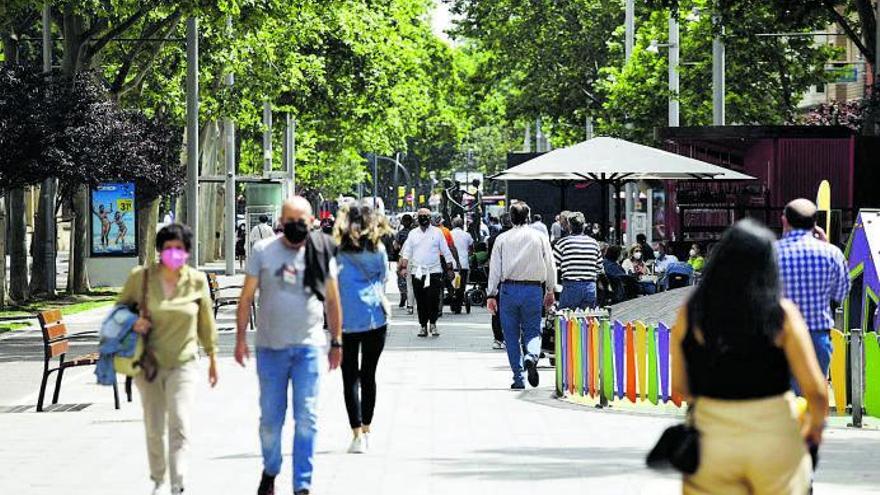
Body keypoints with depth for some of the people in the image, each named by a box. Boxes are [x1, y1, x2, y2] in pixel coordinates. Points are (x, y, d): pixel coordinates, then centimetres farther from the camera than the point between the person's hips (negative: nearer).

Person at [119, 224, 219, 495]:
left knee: (180, 426, -16)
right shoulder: (141, 277, -6)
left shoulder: (197, 281, -4)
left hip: (184, 363, -1)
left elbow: (206, 322, 9)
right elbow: (121, 307, 10)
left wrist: (212, 359, 15)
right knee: (154, 428, 12)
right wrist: (133, 322, -13)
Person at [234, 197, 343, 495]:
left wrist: (336, 342, 9)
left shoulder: (321, 253, 2)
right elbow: (246, 297, 4)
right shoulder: (263, 252, 0)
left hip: (309, 347, 0)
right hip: (270, 347, 0)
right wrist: (240, 338, 0)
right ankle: (270, 471, 31)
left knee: (307, 419, -5)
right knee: (270, 418, 9)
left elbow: (332, 300, 10)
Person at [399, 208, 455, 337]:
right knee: (420, 301, 3)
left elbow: (446, 251, 6)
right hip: (417, 272, 2)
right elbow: (406, 252, 10)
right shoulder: (413, 233, 10)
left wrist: (449, 268, 2)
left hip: (434, 272, -2)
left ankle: (433, 323, 7)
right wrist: (404, 267, -1)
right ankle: (423, 326, 12)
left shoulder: (437, 232, 4)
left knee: (433, 299, -9)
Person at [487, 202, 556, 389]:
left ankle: (518, 379, 6)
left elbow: (495, 268, 2)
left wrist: (492, 294, 5)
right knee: (533, 331, 9)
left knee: (512, 335, 8)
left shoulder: (502, 239, 3)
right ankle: (531, 356, -25)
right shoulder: (540, 237, 4)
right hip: (534, 289, 0)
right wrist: (550, 291, 17)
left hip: (509, 288, 0)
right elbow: (550, 265, 6)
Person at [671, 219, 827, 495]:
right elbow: (815, 389, -9)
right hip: (774, 438, -1)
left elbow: (679, 386, 1)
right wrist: (815, 426, 11)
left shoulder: (690, 313, -4)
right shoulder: (782, 314, -9)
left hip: (711, 438, 1)